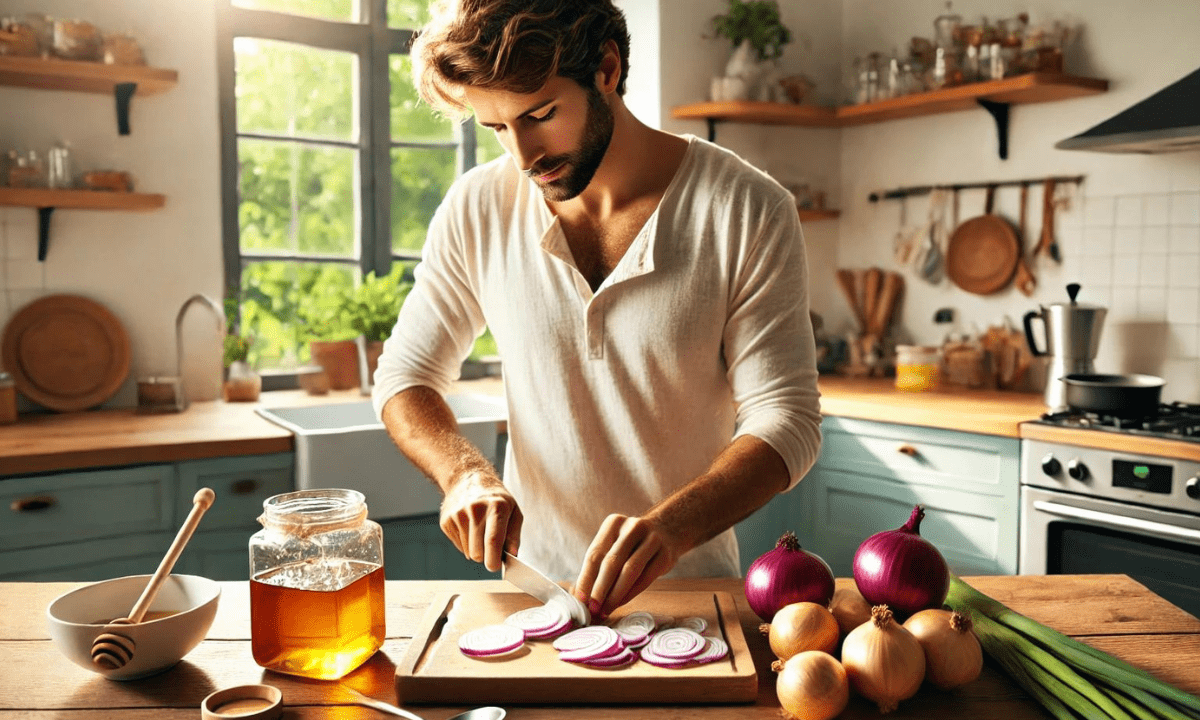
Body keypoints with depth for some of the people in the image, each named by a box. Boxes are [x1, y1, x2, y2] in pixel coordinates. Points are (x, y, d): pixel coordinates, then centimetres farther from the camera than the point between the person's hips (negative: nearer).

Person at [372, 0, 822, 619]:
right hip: (532, 584, 2)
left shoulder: (748, 211, -9)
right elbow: (406, 376, 6)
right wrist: (463, 472, -14)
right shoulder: (477, 209, -2)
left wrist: (672, 526, -28)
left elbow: (785, 420, -11)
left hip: (690, 586, -1)